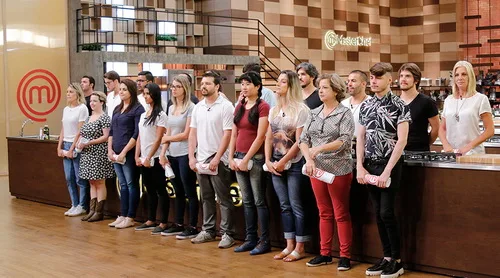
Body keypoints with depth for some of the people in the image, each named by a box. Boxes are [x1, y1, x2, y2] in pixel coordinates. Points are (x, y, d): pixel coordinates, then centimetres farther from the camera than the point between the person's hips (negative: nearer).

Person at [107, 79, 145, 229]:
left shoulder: (138, 109, -7)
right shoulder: (117, 109, 15)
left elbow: (137, 134, -13)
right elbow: (111, 131, 16)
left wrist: (124, 152, -15)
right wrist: (110, 149, 4)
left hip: (129, 153, -7)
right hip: (116, 153, 7)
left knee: (131, 184, -1)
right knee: (123, 185, 11)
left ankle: (130, 218, 4)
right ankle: (122, 216, 16)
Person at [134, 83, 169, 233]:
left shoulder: (160, 115, -8)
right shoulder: (143, 115, 13)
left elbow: (158, 139, -13)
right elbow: (139, 137, 14)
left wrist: (149, 157, -14)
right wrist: (137, 156, 6)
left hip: (155, 158, -7)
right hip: (143, 159, 7)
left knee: (161, 190, -1)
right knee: (150, 190, 13)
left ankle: (163, 223, 3)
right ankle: (151, 221, 20)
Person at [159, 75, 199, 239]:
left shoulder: (191, 108, -8)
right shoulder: (171, 108, 14)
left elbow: (186, 134, -10)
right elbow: (167, 134, 15)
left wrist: (167, 138, 2)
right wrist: (163, 153, 6)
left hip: (185, 155, -7)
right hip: (172, 155, 7)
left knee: (190, 192, -1)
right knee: (178, 192, 13)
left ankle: (192, 227, 4)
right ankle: (178, 225, 20)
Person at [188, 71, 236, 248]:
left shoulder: (225, 106, -8)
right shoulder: (198, 107, 11)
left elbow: (227, 134, -13)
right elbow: (193, 133, 12)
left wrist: (217, 158, -16)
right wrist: (191, 156, 3)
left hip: (218, 160, -6)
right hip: (200, 160, 6)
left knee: (223, 199, -1)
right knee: (206, 198, 14)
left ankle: (227, 234, 4)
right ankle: (208, 231, 23)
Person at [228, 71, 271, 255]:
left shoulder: (263, 107, -8)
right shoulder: (239, 106, 13)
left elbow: (260, 137, -13)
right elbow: (233, 134, 13)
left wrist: (247, 159, -12)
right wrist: (231, 157, 5)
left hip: (255, 158, -7)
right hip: (239, 158, 7)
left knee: (259, 201, -2)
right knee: (247, 201, 11)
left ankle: (264, 241, 5)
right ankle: (251, 239, 18)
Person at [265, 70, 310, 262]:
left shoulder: (300, 109, -10)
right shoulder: (274, 110, 10)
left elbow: (299, 141, -13)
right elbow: (269, 138, 12)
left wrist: (283, 162, -12)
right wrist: (268, 161, 0)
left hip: (294, 164, -6)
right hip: (275, 165, 6)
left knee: (296, 206, -1)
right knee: (284, 206, 10)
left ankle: (300, 248, 8)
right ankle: (289, 246, 18)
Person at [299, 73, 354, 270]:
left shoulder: (344, 113, -5)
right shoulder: (314, 113, 10)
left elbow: (345, 141, -16)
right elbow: (303, 139, 6)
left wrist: (320, 148, -25)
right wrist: (309, 159, -10)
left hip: (338, 170, -5)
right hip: (316, 169, 5)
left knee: (341, 214, 1)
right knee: (324, 213, 13)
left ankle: (345, 256, 8)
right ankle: (325, 254, 20)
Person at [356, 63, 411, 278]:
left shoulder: (399, 105, -8)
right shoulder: (365, 106, 9)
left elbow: (402, 140, -12)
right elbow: (361, 138, 12)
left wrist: (387, 171, -16)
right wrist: (360, 166, 2)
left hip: (390, 165, -5)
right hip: (370, 166, 5)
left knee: (387, 212, -6)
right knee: (378, 214, 9)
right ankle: (387, 258, 18)